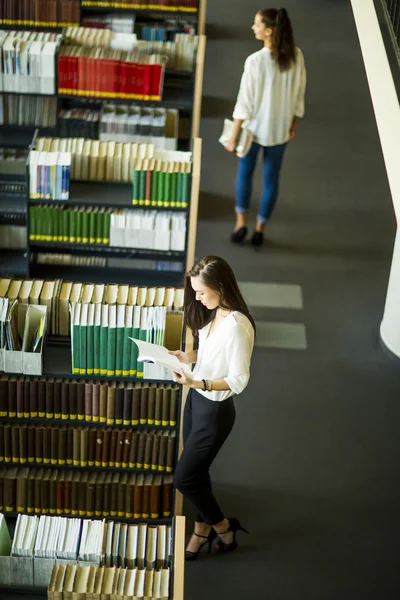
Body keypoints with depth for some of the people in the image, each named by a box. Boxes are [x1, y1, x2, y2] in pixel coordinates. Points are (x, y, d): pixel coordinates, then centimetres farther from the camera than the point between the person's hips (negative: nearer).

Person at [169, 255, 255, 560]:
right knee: (196, 472, 18)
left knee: (184, 478, 2)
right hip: (196, 400, 8)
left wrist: (198, 383, -33)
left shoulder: (237, 326, -28)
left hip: (215, 409, -8)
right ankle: (203, 529, 37)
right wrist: (189, 356, -1)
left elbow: (239, 380, -24)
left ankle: (223, 527, 24)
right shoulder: (214, 314, 0)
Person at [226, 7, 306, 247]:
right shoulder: (296, 57, -10)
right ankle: (260, 229, 26)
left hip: (255, 128, -3)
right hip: (280, 130, 3)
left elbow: (245, 102, -19)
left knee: (245, 173, 20)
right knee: (271, 179, 16)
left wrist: (234, 137, -10)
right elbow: (299, 95, 2)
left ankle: (241, 222, 24)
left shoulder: (255, 61, -24)